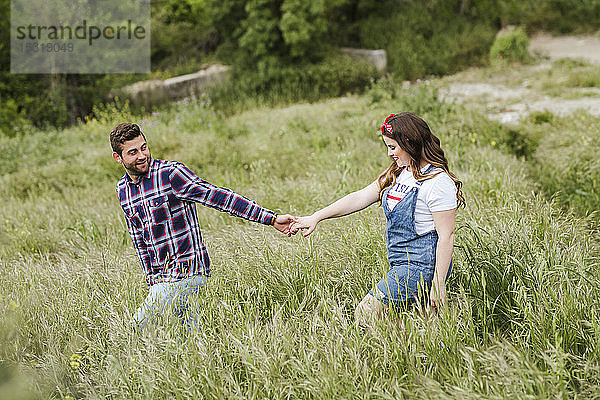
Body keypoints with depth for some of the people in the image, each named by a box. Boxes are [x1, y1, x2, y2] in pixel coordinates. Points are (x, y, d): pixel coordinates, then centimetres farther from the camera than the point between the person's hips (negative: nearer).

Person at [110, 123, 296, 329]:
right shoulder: (122, 189, 8)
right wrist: (152, 280, 14)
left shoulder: (170, 173, -14)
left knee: (140, 327, -11)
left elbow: (217, 196, -19)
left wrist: (272, 219, -25)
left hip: (187, 272, -7)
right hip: (159, 278, 7)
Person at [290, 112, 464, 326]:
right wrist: (315, 218, 6)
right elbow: (360, 198, 11)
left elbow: (446, 236, -18)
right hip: (401, 264, 9)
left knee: (365, 315, -10)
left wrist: (438, 284, -19)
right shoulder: (397, 173, 10)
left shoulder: (438, 182, -16)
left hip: (421, 267, -9)